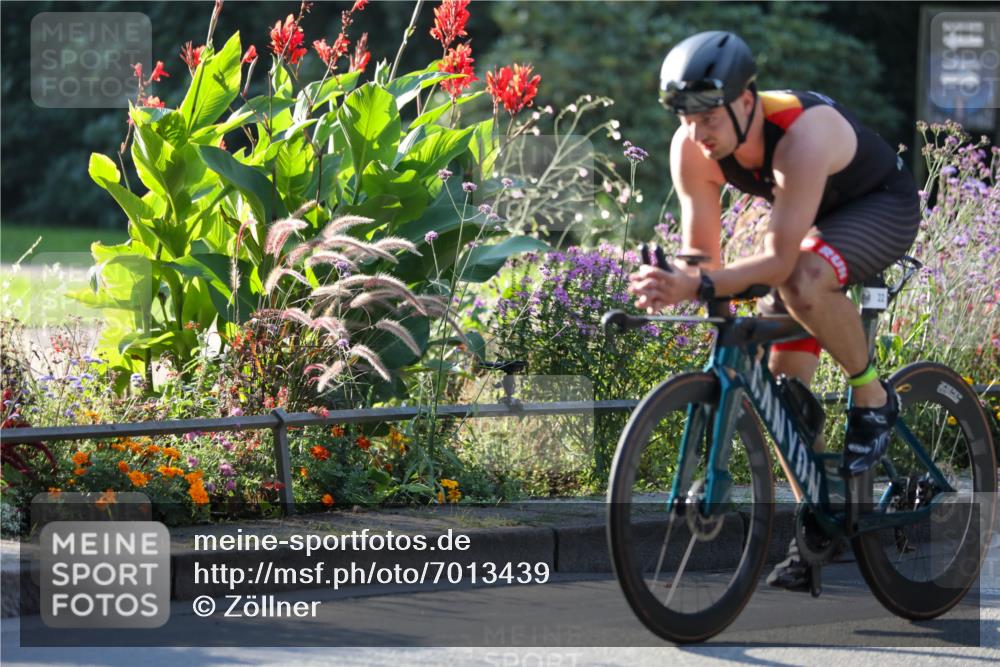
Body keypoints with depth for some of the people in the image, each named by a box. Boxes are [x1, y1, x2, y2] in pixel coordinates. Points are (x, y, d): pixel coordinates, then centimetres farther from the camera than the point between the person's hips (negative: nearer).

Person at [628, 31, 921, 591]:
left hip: (883, 205, -7)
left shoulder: (802, 135, -40)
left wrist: (698, 287, -52)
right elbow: (703, 251, -15)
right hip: (816, 220, 7)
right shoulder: (691, 148, -21)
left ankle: (873, 397, -13)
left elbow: (779, 260, -41)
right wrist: (669, 287, -36)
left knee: (803, 283, -37)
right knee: (785, 381, -1)